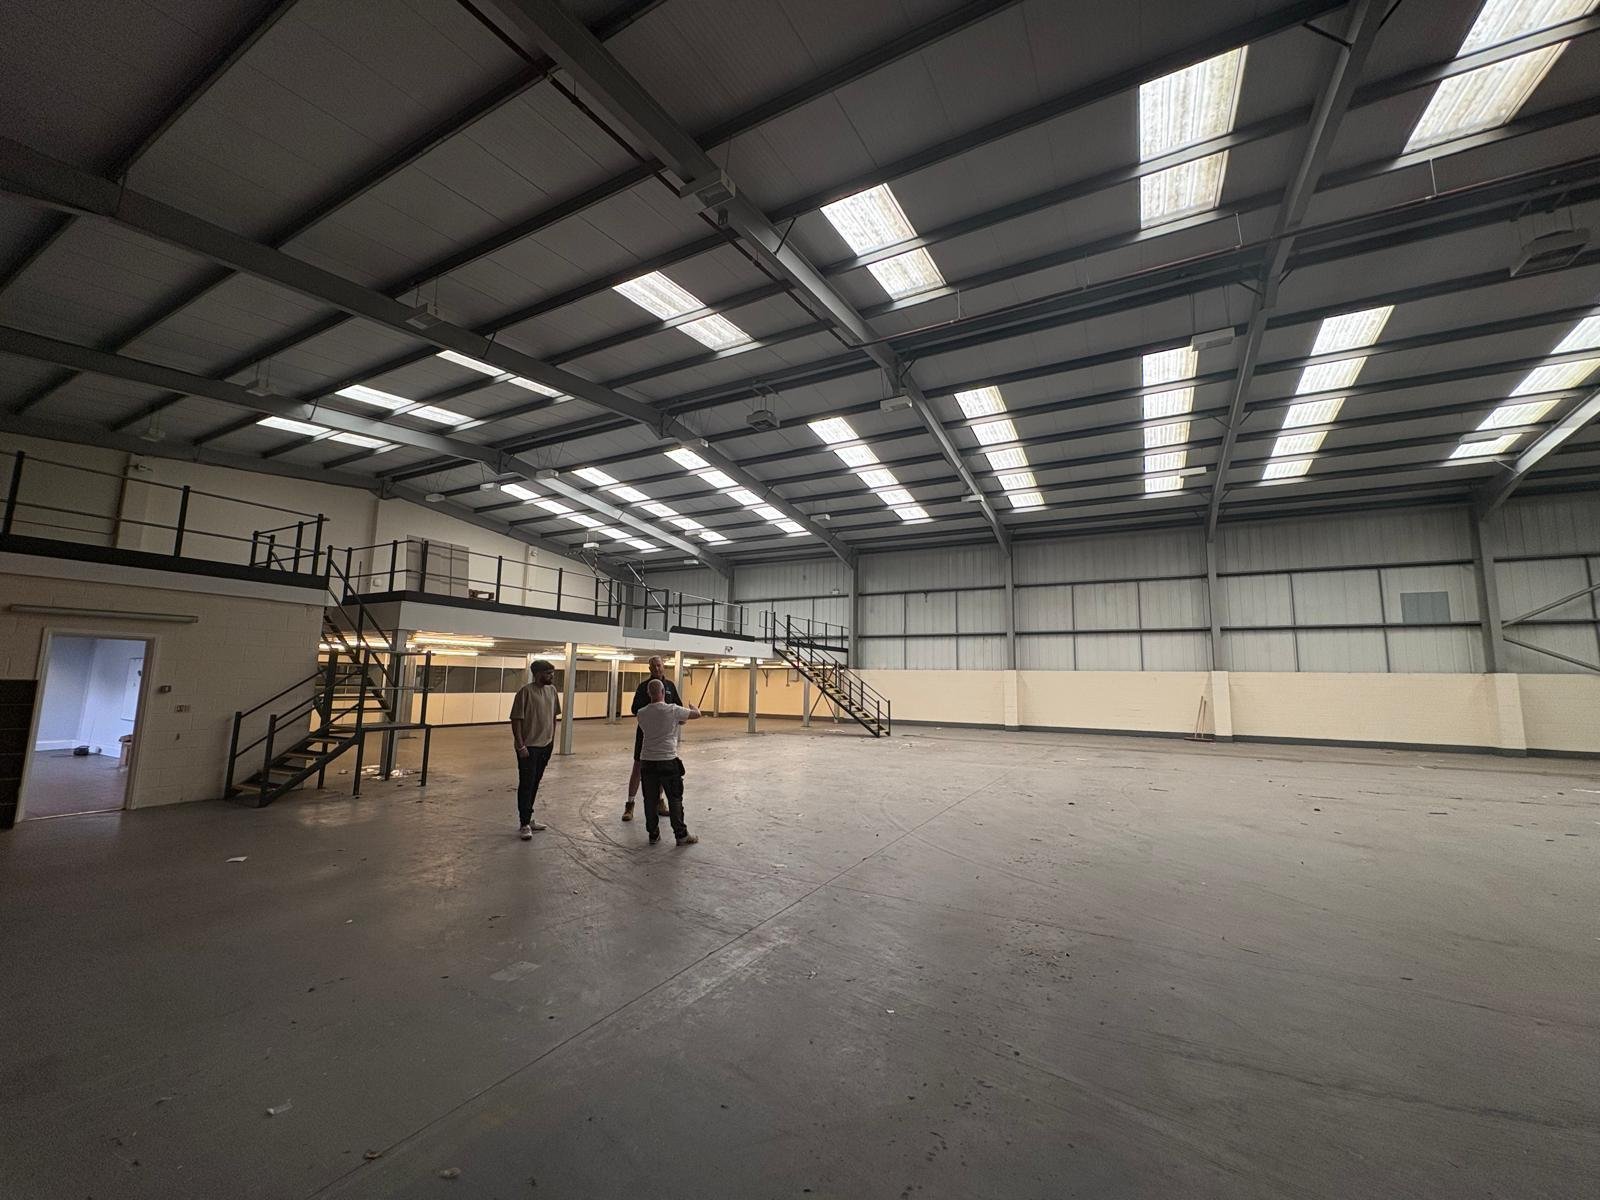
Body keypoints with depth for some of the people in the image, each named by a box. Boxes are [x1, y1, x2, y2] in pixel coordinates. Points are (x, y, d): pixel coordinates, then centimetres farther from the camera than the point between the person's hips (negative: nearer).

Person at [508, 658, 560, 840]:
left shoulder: (552, 690, 5)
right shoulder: (525, 691, -15)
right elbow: (516, 720, -15)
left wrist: (552, 739, 12)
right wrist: (521, 746, -18)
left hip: (545, 745, 7)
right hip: (528, 747, -7)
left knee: (535, 783, 15)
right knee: (526, 784, -2)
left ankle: (528, 818, 27)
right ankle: (524, 824, 7)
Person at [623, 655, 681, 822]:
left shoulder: (670, 686, 6)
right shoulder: (643, 686, -5)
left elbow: (678, 707, 12)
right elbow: (635, 710, -10)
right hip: (645, 733, -3)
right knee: (638, 768, -1)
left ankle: (658, 803, 24)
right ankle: (629, 805, 8)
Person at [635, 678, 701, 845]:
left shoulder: (641, 713, 1)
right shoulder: (673, 710, -11)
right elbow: (697, 714, 0)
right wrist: (693, 706, 26)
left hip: (647, 761, 4)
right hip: (668, 761, -3)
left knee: (650, 800, 13)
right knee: (675, 799, 7)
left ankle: (653, 834, 21)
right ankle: (681, 835, 12)